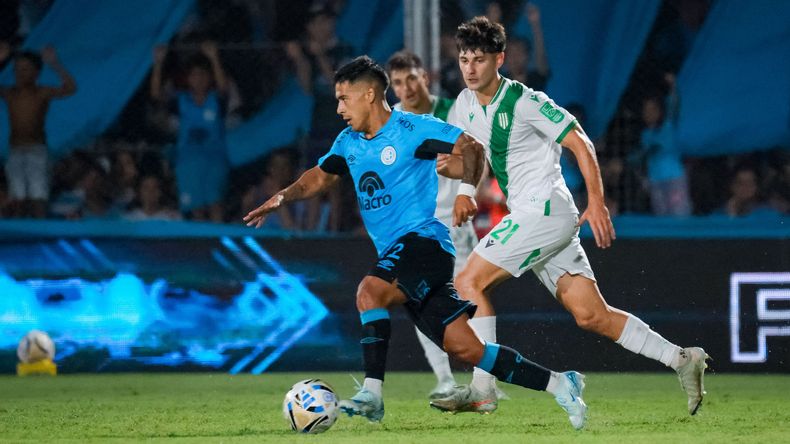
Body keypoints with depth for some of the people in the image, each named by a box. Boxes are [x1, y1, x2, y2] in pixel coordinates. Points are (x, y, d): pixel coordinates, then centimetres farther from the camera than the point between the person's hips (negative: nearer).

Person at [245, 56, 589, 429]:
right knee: (464, 347, 1)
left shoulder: (412, 128, -7)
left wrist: (466, 190, -24)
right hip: (394, 253, 7)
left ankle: (372, 394, -31)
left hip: (425, 240, -7)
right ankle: (557, 384, 9)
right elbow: (321, 176, 28)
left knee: (370, 290, -32)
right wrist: (282, 198, 12)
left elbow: (470, 146, -9)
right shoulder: (349, 142, 15)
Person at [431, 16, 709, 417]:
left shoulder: (525, 102, -12)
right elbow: (471, 162, 22)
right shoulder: (465, 105, 12)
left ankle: (482, 390, -11)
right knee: (591, 316, 3)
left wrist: (596, 202, -16)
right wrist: (447, 166, -1)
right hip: (527, 215, 8)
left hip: (546, 211, -8)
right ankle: (680, 360, 7)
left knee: (469, 282, -12)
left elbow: (580, 144, -11)